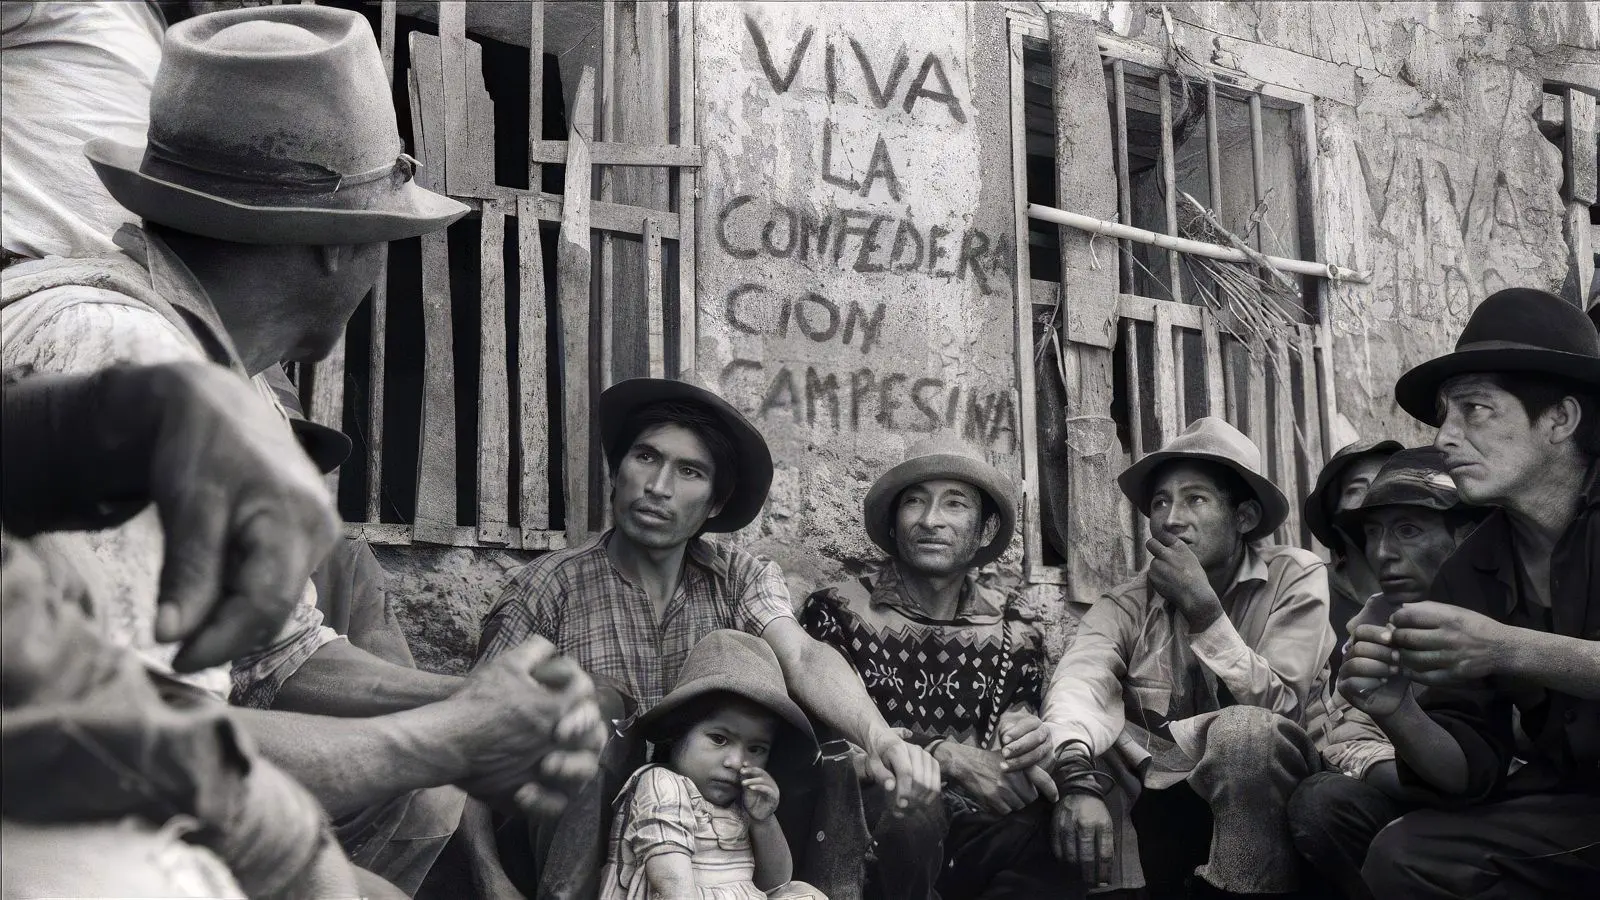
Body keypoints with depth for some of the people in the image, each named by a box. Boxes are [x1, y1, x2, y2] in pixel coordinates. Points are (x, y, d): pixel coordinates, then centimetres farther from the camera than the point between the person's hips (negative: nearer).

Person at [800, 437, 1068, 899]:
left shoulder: (1014, 627, 11)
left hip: (972, 829, 2)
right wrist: (946, 755, -20)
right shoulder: (839, 610, -1)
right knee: (908, 815, -36)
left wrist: (1026, 741, -15)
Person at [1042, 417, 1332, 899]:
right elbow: (1080, 680, -21)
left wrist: (1202, 606, -20)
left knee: (1246, 731, -33)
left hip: (1256, 799, -2)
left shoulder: (1295, 580, -4)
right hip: (1156, 800, 3)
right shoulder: (1129, 603, 1)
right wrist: (1077, 779, -42)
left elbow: (1276, 710, -15)